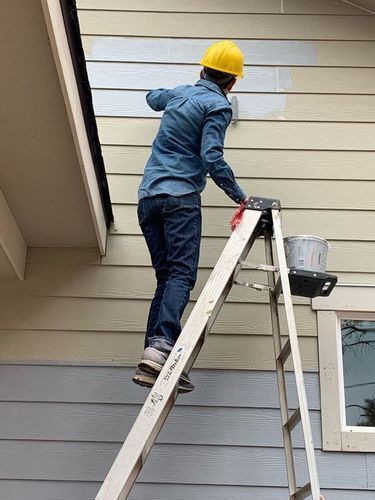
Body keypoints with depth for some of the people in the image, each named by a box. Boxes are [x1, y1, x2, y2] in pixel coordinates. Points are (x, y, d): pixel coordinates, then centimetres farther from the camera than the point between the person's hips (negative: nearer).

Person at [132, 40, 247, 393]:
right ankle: (161, 345, -35)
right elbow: (212, 159, -12)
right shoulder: (218, 105, -1)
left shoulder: (179, 93, 21)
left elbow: (152, 97, 45)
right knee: (182, 274, -15)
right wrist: (240, 196, -3)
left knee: (166, 277, 5)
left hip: (148, 195, 7)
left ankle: (154, 356, -5)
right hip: (180, 195, -7)